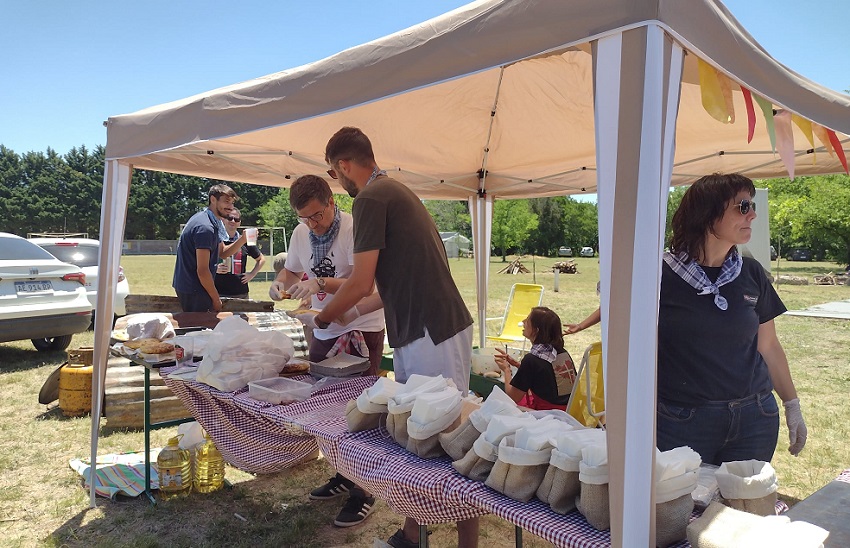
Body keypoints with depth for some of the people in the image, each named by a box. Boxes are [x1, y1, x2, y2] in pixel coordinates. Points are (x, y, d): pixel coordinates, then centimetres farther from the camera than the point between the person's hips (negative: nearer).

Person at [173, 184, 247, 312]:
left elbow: (222, 252, 14)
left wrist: (243, 239, -2)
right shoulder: (205, 227, -21)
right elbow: (202, 271, -22)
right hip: (192, 290, -10)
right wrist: (216, 299, -13)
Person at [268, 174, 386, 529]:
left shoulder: (353, 229, -19)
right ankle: (342, 475, 32)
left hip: (361, 329, -7)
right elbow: (291, 269, 15)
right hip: (323, 330, 7)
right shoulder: (301, 232, 2)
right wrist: (279, 282, -7)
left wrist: (320, 283, -38)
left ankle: (363, 491, 13)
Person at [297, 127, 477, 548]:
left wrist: (323, 318, 3)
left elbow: (361, 283, -14)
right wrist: (351, 310, 25)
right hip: (418, 331, 10)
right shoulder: (396, 191, 19)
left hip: (432, 334, -10)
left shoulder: (370, 199, -11)